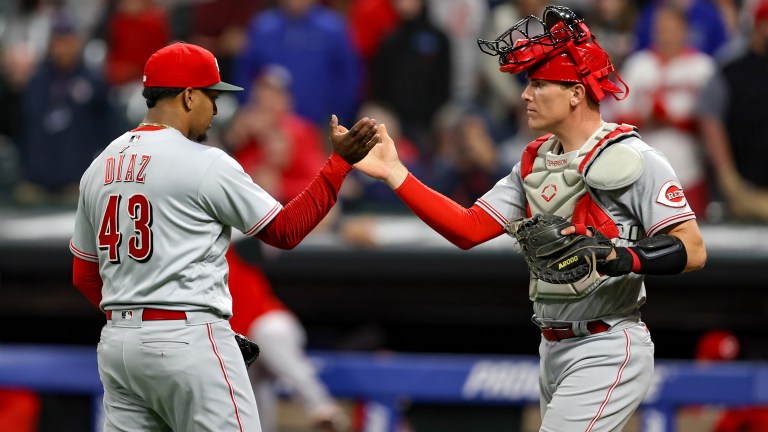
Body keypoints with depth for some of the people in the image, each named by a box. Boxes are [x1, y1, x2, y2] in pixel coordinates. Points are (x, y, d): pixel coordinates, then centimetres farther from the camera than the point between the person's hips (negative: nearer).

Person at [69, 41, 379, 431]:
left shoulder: (100, 167, 11)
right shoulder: (204, 164, -9)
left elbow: (83, 276, 17)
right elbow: (285, 230, -1)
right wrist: (340, 161, 2)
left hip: (116, 344, 7)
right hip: (189, 341, -7)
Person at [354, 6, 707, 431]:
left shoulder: (632, 159, -11)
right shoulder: (535, 161, 13)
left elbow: (692, 250, -17)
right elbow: (468, 229, 8)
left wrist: (620, 258, -32)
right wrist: (393, 173, 2)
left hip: (607, 352, -8)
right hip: (554, 350, 9)